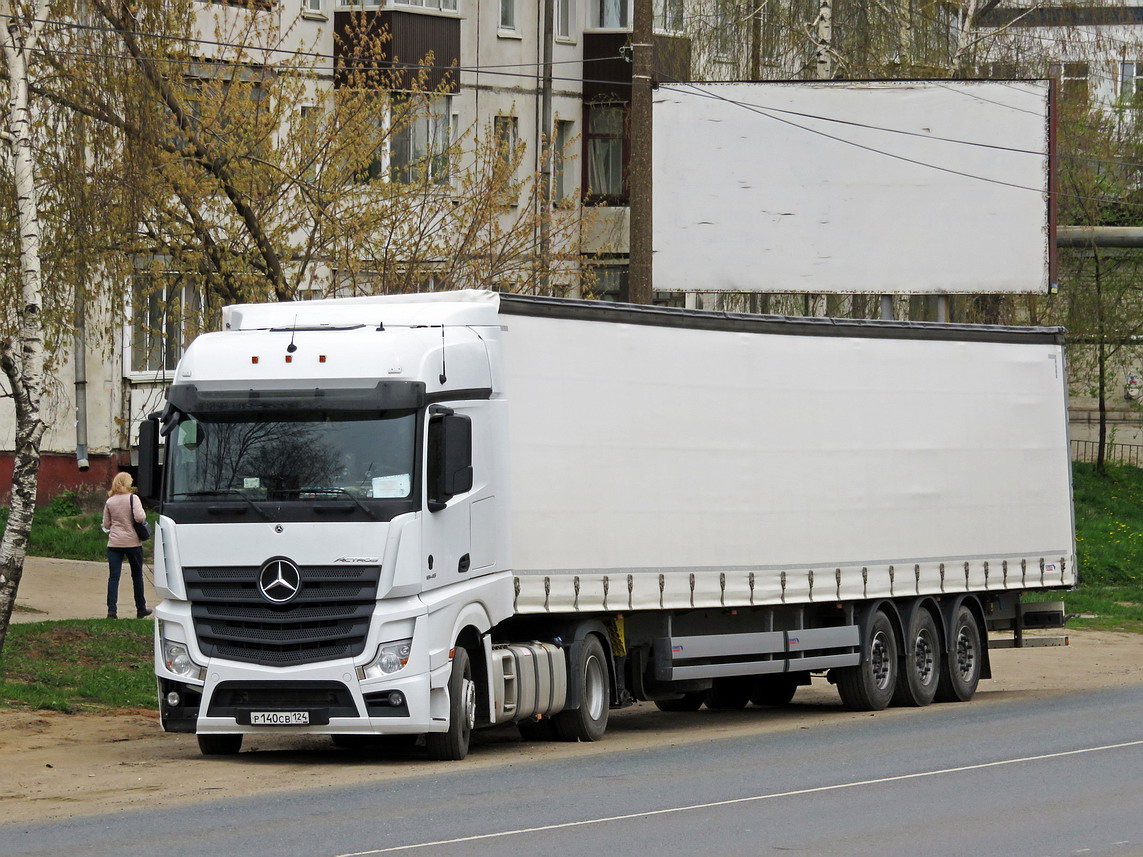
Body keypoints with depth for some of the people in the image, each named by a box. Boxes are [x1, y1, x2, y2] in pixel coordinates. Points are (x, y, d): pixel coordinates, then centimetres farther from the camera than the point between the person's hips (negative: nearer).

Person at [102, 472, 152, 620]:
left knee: (113, 577, -1)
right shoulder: (132, 498, -7)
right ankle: (141, 609, 20)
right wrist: (143, 514, 2)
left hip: (114, 543, 2)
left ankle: (112, 609, -12)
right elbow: (140, 517, -19)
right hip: (132, 542, -2)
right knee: (137, 576, 12)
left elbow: (106, 525, 9)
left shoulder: (109, 502, 3)